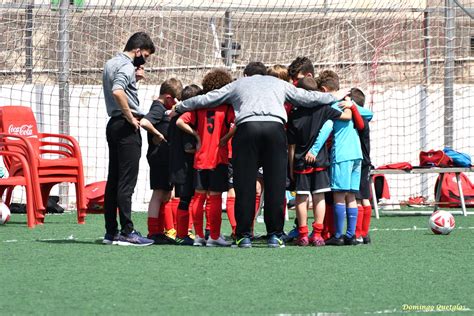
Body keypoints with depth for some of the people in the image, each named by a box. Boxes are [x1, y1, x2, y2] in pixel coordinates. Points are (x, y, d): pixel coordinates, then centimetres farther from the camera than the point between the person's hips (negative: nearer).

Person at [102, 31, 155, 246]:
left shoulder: (110, 64, 17)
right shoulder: (126, 66, -13)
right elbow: (117, 92, -30)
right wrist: (131, 117, -21)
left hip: (114, 124, 10)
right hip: (126, 128, -10)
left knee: (113, 180, 10)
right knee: (126, 182, -9)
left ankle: (111, 232, 12)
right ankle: (127, 232, -9)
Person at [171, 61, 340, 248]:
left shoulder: (238, 84, 29)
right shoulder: (279, 84, 31)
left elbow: (205, 99, 32)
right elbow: (308, 98, 37)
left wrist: (179, 108, 46)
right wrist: (335, 98, 53)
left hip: (246, 126, 0)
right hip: (275, 126, 0)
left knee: (245, 185, 2)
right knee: (275, 184, 3)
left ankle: (244, 235, 1)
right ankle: (275, 235, 2)